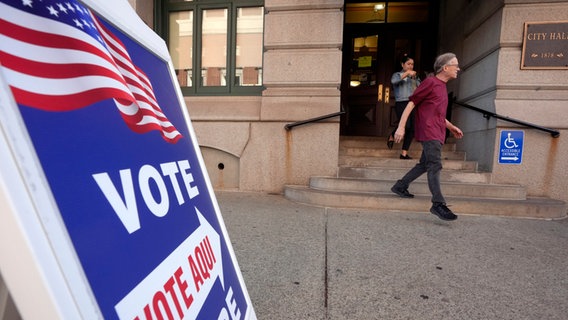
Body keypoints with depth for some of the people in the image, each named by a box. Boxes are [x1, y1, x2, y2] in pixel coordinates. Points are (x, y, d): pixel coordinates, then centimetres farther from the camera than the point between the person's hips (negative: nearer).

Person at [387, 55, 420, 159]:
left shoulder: (414, 77, 23)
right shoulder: (398, 74, 10)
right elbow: (393, 81, -15)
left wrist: (414, 77, 2)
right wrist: (407, 73, -20)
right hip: (402, 103, -5)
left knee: (412, 129, -3)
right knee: (406, 125, -23)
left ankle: (404, 153, 3)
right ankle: (392, 137, 8)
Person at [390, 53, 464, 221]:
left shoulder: (442, 87, 22)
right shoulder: (430, 82, -5)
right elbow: (411, 104, -10)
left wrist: (451, 127, 23)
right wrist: (401, 127, -17)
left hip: (437, 133, 10)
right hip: (428, 132, -9)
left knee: (424, 164, 13)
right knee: (435, 166, -13)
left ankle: (400, 186, 24)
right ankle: (438, 204, -11)